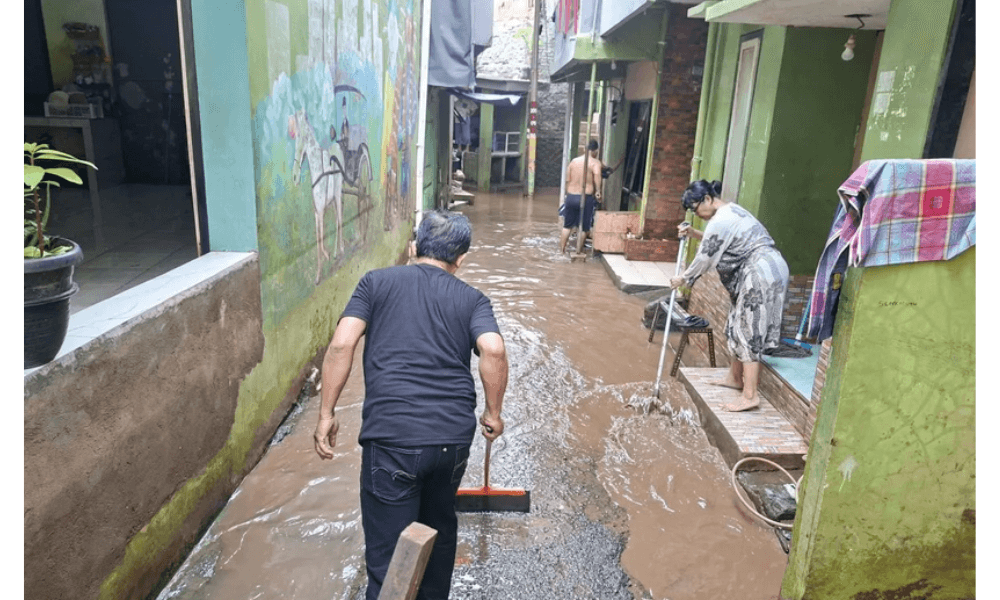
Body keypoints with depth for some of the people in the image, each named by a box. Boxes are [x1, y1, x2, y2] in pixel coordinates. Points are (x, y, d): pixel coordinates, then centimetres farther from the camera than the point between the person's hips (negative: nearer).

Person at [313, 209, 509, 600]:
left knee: (388, 554, 6)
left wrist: (326, 414, 0)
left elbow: (341, 345, -6)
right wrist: (493, 413, 2)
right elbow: (494, 351, -10)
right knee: (440, 526, 28)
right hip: (455, 436, 3)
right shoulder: (472, 299, 8)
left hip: (391, 436, -3)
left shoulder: (377, 282, 7)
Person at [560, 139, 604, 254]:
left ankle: (562, 249, 15)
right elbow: (597, 174, -27)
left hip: (571, 196, 4)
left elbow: (567, 180, 11)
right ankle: (579, 250, 14)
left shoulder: (574, 161, 9)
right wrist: (598, 191, -26)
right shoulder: (595, 162, -5)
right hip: (586, 197, -4)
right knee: (585, 227, 10)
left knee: (567, 225, 14)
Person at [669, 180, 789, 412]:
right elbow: (716, 242, 32)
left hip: (760, 275, -11)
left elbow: (704, 258, -8)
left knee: (748, 331, -9)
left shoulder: (720, 221, -14)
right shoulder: (732, 210, 18)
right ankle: (734, 377, 29)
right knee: (740, 326, 17)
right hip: (769, 269, 11)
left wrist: (683, 279, 6)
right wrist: (694, 233, 19)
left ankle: (750, 396, -9)